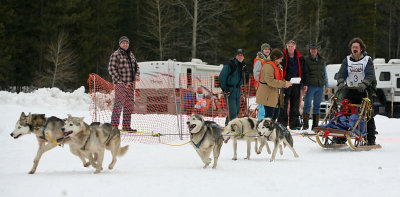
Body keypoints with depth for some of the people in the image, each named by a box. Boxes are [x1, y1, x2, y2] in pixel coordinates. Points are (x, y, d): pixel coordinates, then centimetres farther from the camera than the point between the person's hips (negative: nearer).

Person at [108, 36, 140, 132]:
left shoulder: (131, 55, 17)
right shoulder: (115, 55, -5)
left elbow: (136, 67, 24)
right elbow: (112, 69, -10)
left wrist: (137, 75, 2)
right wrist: (120, 81, -16)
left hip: (130, 84, 7)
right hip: (120, 84, -7)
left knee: (129, 106, 9)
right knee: (119, 104, -10)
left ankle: (126, 126, 17)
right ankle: (114, 126, -6)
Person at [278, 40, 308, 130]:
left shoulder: (300, 58, 12)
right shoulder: (283, 57, 1)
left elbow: (304, 71, 17)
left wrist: (305, 83, 11)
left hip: (296, 85, 3)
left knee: (295, 105, 6)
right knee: (284, 104, -3)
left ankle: (294, 123, 10)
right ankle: (282, 123, 1)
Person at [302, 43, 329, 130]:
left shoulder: (322, 61, 15)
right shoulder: (306, 60, 3)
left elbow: (325, 73, 20)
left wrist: (326, 85, 15)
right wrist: (304, 85, -7)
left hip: (320, 86, 4)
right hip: (310, 85, -4)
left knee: (317, 105, 5)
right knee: (307, 104, -8)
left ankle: (315, 125, 9)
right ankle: (305, 125, -6)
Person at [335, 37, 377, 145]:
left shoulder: (367, 60, 1)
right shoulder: (347, 60, 10)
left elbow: (370, 75, -11)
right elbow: (341, 73, -1)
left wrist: (364, 83, -30)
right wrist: (340, 82, -23)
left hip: (365, 90, -2)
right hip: (350, 90, 2)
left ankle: (370, 139, 3)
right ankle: (341, 136, -2)